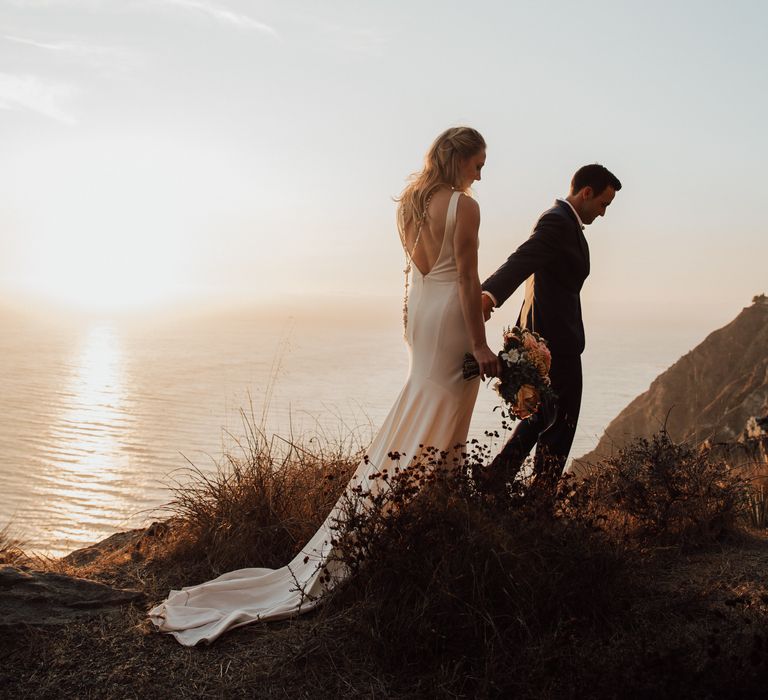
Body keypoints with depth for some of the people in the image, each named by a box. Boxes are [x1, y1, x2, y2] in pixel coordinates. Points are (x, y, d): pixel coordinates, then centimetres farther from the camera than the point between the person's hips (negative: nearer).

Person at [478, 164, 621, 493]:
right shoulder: (557, 222, -15)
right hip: (556, 339, -11)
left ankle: (493, 479, 18)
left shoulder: (563, 221, 19)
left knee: (545, 416, 18)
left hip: (548, 335, 11)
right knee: (561, 421, 0)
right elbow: (522, 259, -33)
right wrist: (490, 295, -52)